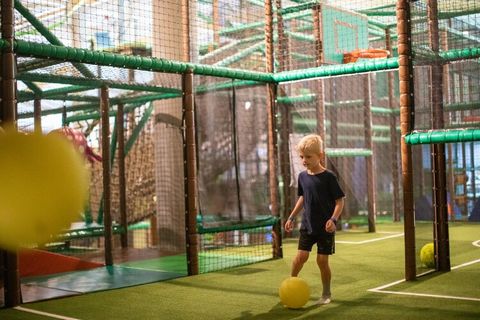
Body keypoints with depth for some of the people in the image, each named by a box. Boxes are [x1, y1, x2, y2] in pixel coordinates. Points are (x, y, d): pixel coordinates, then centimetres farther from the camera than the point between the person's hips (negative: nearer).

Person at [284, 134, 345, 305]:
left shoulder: (328, 177, -12)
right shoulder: (302, 176, 3)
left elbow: (340, 201, -9)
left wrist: (333, 219, -22)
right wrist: (292, 217, 15)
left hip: (325, 227, -4)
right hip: (307, 225, 4)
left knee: (322, 260, 0)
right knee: (301, 256, -5)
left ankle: (326, 293, 18)